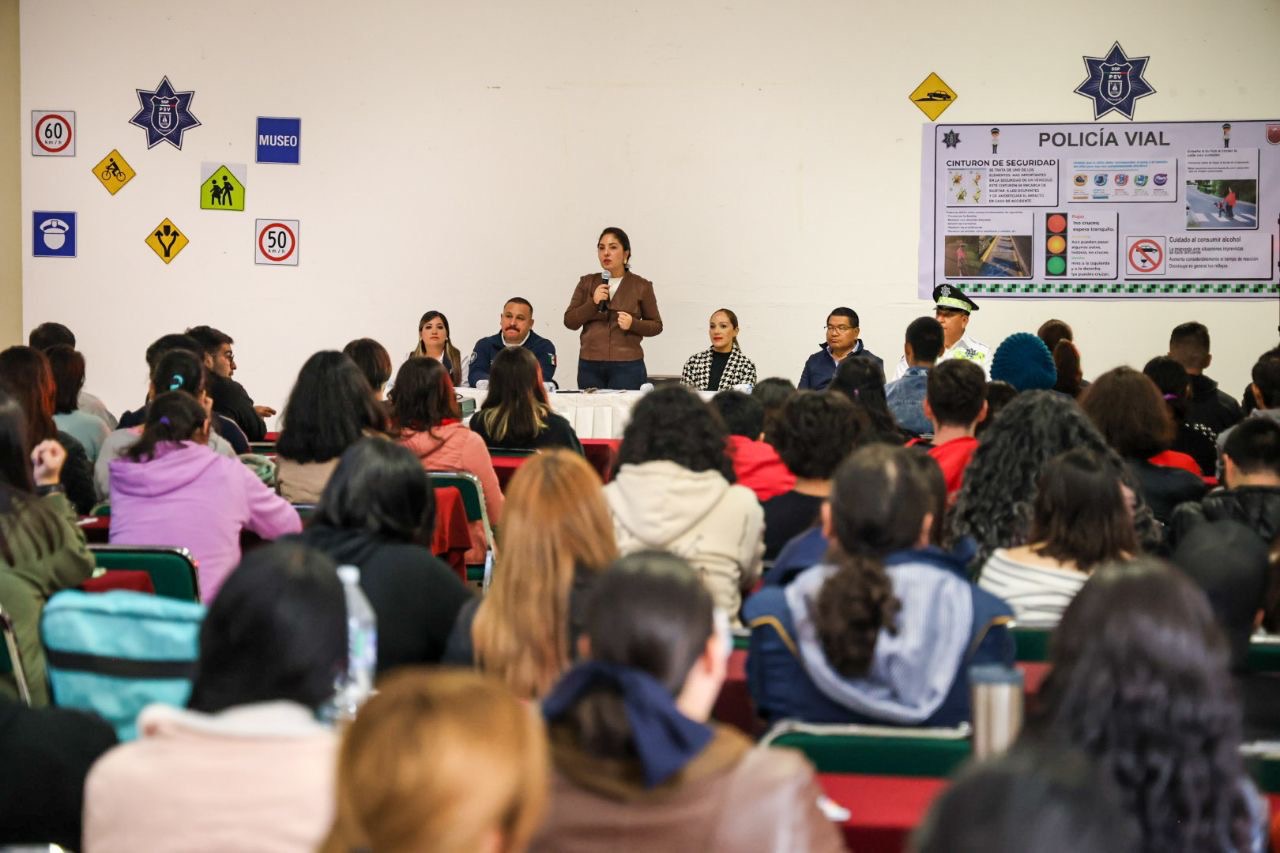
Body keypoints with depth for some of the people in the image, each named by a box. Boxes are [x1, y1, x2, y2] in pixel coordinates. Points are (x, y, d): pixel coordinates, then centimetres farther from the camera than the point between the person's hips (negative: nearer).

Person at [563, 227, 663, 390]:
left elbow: (656, 325, 7)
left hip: (627, 365, -2)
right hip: (590, 365, 2)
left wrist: (633, 323, -12)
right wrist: (593, 303, -9)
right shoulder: (587, 283, 10)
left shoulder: (641, 286, 4)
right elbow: (569, 321, 6)